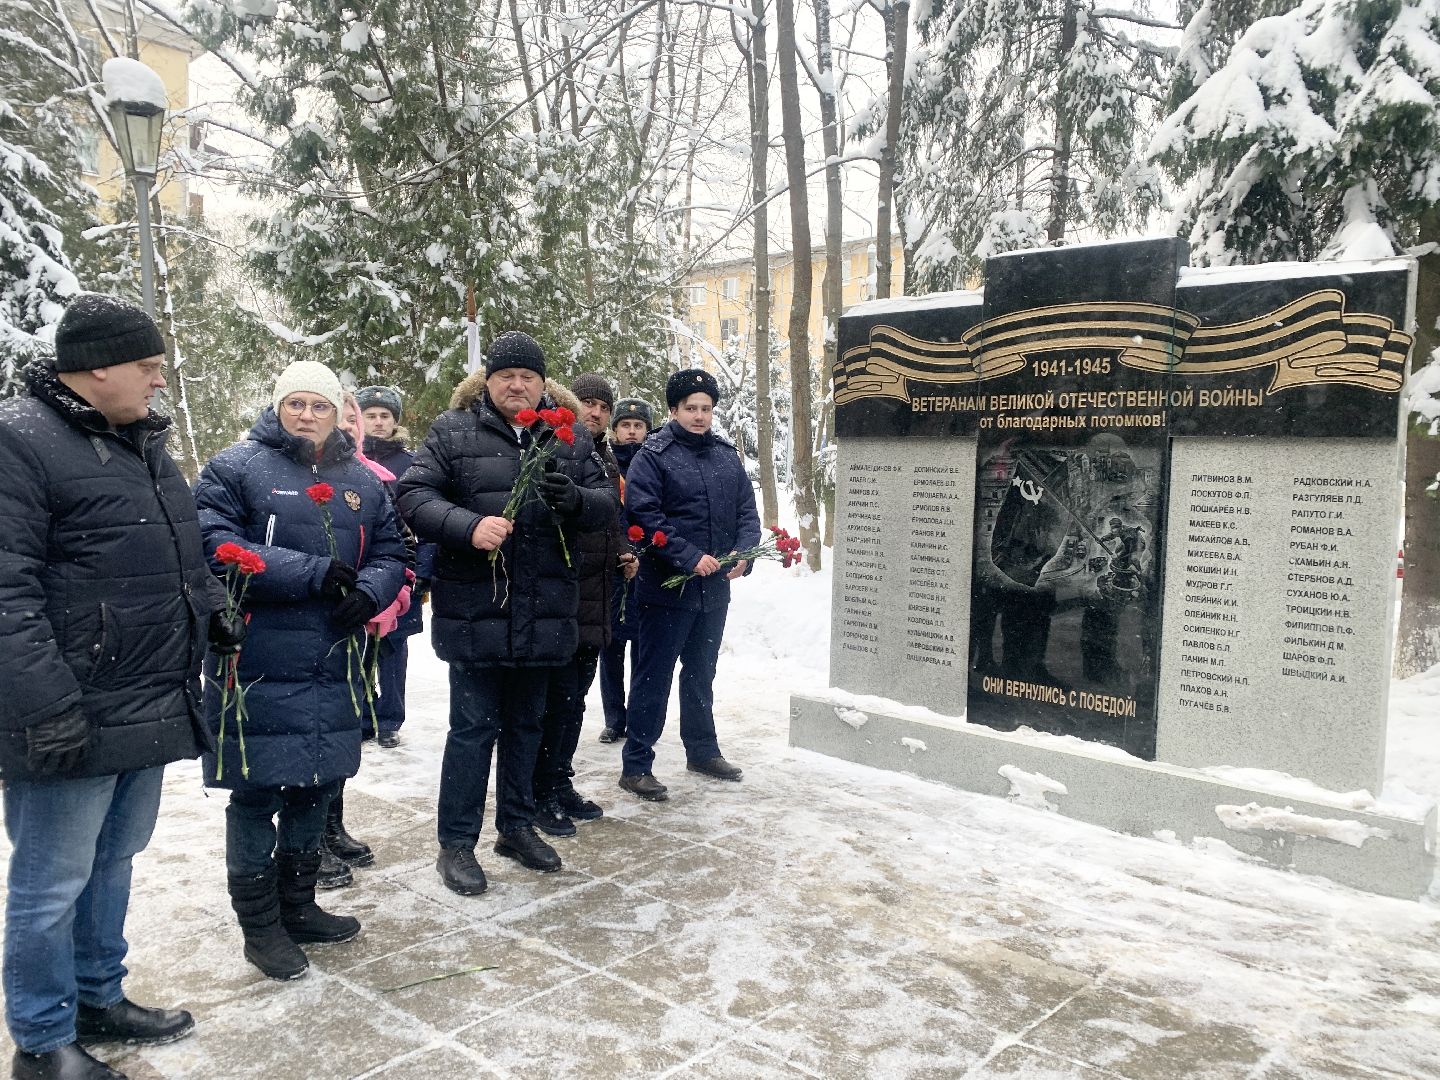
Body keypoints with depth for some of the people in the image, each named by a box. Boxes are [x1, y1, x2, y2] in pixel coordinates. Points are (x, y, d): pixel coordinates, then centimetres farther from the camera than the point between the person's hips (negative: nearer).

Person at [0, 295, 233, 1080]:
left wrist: (213, 612, 18)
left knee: (113, 864, 21)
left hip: (149, 709, 9)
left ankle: (98, 998, 37)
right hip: (73, 719, -8)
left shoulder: (141, 440, 14)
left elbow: (180, 553, 26)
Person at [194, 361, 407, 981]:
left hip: (334, 667, 6)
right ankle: (259, 925, 20)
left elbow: (391, 554, 14)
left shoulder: (362, 482, 13)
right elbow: (216, 544, -16)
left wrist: (368, 591, -10)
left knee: (315, 789, 16)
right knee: (256, 794, 3)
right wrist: (313, 574, -21)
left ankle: (297, 906, 34)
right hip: (258, 668, -5)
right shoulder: (235, 468, -3)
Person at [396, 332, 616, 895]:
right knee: (474, 727, 2)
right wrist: (469, 526, -24)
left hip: (544, 612, 4)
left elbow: (606, 500, 5)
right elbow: (414, 495, -7)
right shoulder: (452, 431, 0)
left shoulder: (570, 437, 8)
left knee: (526, 723, 17)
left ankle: (517, 826, 34)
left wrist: (575, 500, -18)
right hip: (474, 610, -4)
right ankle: (455, 843, 16)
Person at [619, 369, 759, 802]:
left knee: (701, 674, 20)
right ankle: (636, 765, 9)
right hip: (668, 588, -6)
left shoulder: (727, 455, 10)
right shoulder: (653, 455, -8)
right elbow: (644, 515, -17)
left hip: (715, 589, 6)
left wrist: (743, 552, -8)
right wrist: (690, 558, -23)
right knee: (654, 677, 0)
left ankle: (702, 750, 34)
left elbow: (747, 510, 11)